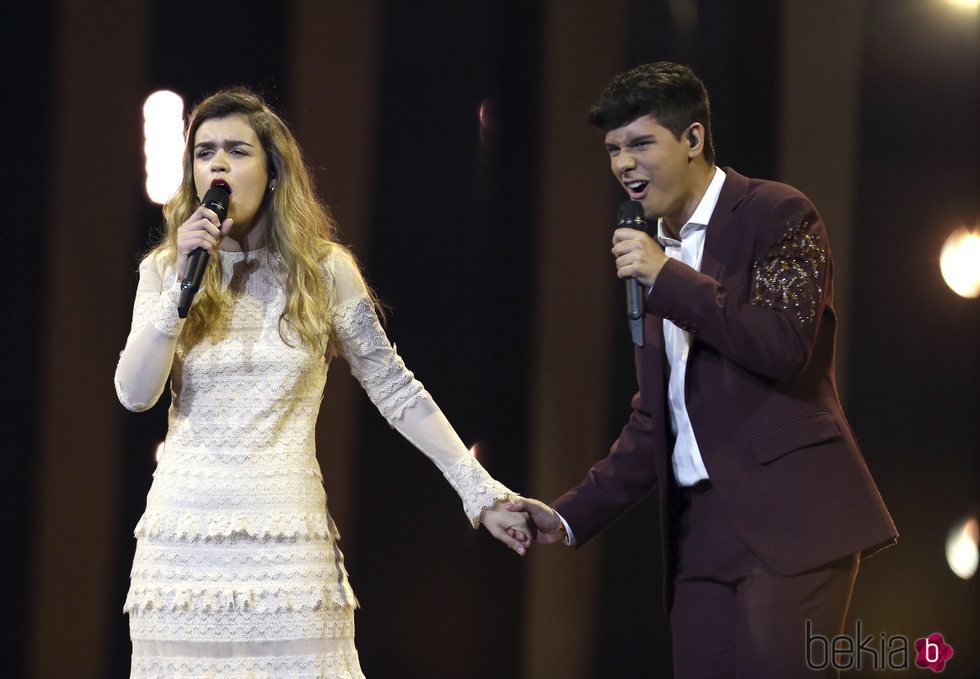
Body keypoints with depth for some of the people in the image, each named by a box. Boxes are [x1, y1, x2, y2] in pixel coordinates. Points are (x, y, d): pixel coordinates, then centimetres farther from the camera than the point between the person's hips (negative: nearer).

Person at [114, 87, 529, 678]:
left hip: (286, 537, -1)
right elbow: (135, 394, -4)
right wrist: (183, 282, -10)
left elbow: (395, 389, 6)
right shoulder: (164, 269, 7)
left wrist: (480, 491, 2)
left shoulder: (323, 268, 2)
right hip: (185, 535, 2)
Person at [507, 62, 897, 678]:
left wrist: (668, 277, -13)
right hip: (702, 530, 7)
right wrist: (572, 516, 13)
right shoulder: (656, 254, 19)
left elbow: (784, 346, -15)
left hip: (788, 514, -7)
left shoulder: (778, 213, -1)